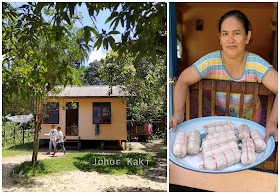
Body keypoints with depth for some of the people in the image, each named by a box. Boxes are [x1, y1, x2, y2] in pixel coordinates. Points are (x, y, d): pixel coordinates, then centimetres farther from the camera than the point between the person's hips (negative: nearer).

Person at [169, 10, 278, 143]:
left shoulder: (256, 64, -27)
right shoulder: (211, 61, -25)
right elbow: (183, 80, -20)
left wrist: (272, 123, -47)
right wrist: (179, 112, -34)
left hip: (250, 119, 0)